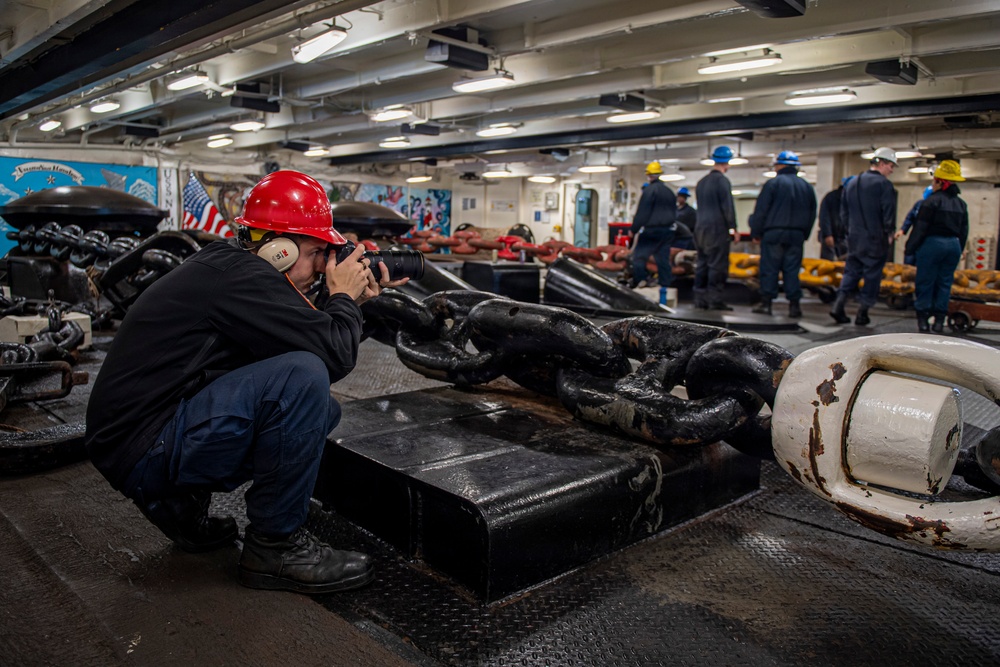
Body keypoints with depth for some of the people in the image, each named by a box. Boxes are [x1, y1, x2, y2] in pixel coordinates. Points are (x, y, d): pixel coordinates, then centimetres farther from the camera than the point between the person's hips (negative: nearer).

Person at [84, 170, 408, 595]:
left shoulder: (223, 265, 12)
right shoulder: (240, 275, -19)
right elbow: (335, 354, -23)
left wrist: (355, 301, 7)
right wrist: (344, 297, -5)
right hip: (143, 450, -10)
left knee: (321, 411, 10)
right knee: (305, 379, -26)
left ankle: (181, 504, 16)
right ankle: (274, 547, -10)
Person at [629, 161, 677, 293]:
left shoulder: (649, 190, -10)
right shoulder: (669, 192, 15)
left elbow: (642, 213, -13)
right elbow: (674, 212, 20)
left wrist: (634, 229, -8)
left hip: (651, 230, -7)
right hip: (667, 231, 7)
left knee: (639, 255, 0)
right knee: (663, 258, 8)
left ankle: (640, 280, -8)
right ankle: (665, 284, 6)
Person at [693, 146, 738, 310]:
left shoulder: (702, 181, 16)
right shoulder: (722, 181, -9)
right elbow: (727, 206, -12)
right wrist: (733, 227, -7)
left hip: (700, 227, 8)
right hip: (717, 228, -8)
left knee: (702, 264, 9)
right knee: (718, 265, -6)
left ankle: (700, 300, 10)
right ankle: (715, 300, -8)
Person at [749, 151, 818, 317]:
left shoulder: (773, 183, -5)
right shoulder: (807, 187, 12)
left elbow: (761, 211, -7)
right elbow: (812, 214, 17)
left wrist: (756, 232, 0)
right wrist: (804, 235, 21)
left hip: (773, 233, -4)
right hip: (797, 235, 4)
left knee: (769, 269, 0)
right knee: (792, 270, 6)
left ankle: (766, 303, 0)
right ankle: (794, 304, 3)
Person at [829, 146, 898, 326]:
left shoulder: (852, 183, 11)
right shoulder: (883, 184, -10)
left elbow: (843, 211, 15)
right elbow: (888, 212, -13)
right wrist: (888, 233, 0)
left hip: (854, 237, 6)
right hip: (875, 239, -6)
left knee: (851, 271, 13)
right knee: (872, 274, 4)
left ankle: (838, 305, -2)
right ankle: (862, 313, 4)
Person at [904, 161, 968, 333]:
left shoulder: (932, 201, -10)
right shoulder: (961, 204, 10)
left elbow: (920, 228, -11)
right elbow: (964, 231, 15)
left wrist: (910, 248, -5)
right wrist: (959, 250, 23)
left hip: (932, 244, -6)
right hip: (953, 245, 6)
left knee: (925, 282, 2)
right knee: (945, 283, 10)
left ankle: (923, 320, 3)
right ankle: (939, 320, 11)